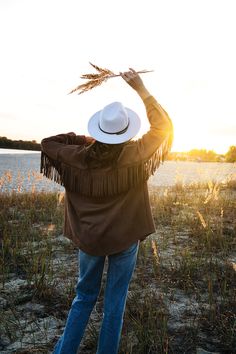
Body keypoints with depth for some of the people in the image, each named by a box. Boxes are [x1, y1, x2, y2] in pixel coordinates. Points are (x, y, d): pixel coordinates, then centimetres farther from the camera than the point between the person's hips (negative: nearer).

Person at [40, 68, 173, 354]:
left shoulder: (80, 157, -13)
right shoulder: (135, 155, -17)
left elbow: (47, 142, 2)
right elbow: (164, 126, -5)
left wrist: (84, 139, -3)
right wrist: (141, 89, -3)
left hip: (88, 238, 2)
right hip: (125, 239, -2)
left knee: (84, 297, 21)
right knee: (115, 303, 13)